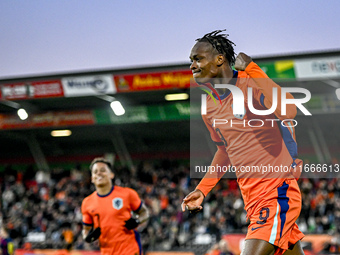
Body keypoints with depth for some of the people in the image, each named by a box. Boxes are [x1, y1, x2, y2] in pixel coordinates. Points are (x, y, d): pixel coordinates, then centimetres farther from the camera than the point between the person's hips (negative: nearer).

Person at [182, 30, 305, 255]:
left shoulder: (251, 84, -12)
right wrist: (202, 190, 20)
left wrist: (252, 70, -27)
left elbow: (288, 111, -32)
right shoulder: (209, 107, 11)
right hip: (252, 198, 8)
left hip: (278, 189, -8)